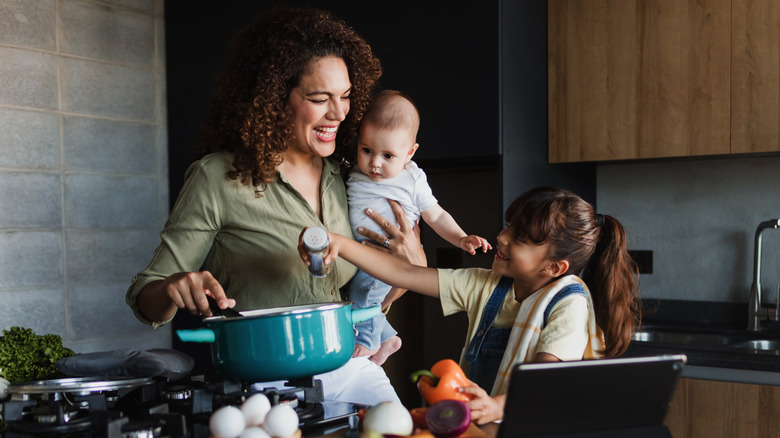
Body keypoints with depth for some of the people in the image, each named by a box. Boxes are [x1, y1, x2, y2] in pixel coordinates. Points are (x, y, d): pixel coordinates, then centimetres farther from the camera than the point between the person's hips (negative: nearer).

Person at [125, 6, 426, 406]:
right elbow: (145, 298, -4)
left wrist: (411, 265, -1)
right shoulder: (218, 178, -8)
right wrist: (175, 289, -27)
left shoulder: (345, 174, 8)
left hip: (346, 369, 5)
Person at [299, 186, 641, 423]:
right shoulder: (486, 286, 6)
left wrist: (496, 406, -45)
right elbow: (404, 275, 5)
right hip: (472, 421, 5)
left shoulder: (569, 303, -10)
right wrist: (340, 244, -6)